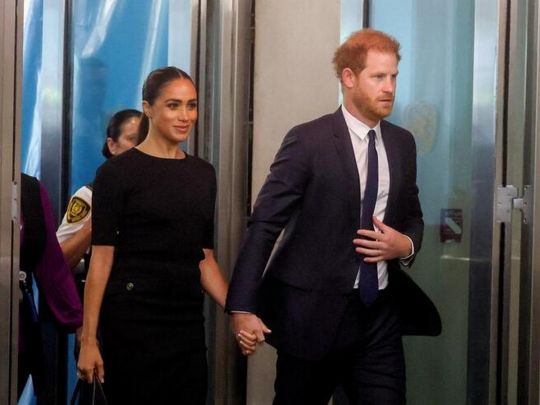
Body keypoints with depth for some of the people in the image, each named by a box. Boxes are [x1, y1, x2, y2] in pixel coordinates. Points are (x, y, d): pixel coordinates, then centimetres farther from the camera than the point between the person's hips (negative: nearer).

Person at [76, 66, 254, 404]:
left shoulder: (204, 173, 12)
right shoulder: (118, 171, -4)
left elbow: (205, 258, 14)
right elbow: (102, 258, -7)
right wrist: (89, 339, -12)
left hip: (188, 320, 5)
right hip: (132, 320, -5)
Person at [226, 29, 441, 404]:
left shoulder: (403, 142, 9)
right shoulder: (308, 140, -9)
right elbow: (264, 224, -13)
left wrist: (407, 244, -5)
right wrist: (243, 306, -21)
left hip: (381, 314, 4)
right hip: (314, 310, -4)